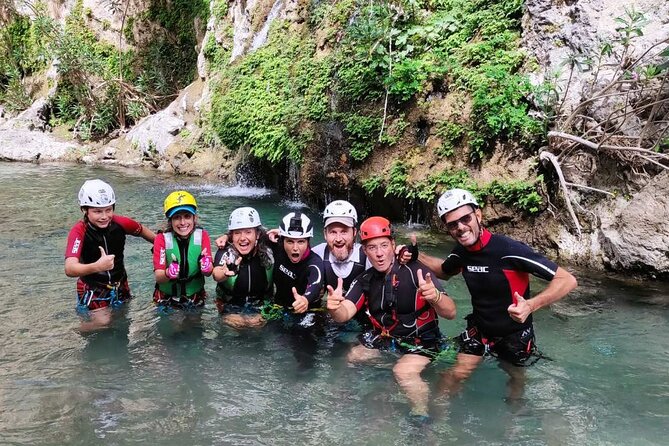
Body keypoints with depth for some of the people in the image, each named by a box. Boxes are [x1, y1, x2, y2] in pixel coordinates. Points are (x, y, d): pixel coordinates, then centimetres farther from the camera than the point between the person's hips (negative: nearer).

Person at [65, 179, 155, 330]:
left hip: (120, 286, 4)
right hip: (93, 290, -4)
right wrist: (97, 267, -59)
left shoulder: (120, 223, -17)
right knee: (103, 322, -14)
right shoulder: (79, 231, -27)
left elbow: (141, 230, 7)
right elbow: (70, 270, -42)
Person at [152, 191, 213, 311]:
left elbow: (209, 272, -13)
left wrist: (207, 267, -35)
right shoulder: (162, 239, -10)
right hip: (166, 299, 0)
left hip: (196, 298, 1)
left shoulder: (202, 236, -8)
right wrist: (168, 273, -38)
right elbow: (158, 277, -16)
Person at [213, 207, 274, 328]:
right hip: (230, 305, -1)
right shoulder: (225, 253, -18)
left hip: (260, 306, 1)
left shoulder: (267, 251, -11)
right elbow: (216, 275, -38)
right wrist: (226, 273, -63)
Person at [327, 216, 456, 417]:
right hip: (384, 338, 6)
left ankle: (422, 416, -13)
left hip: (421, 340, -6)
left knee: (404, 372, -30)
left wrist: (435, 297, -49)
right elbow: (344, 314, -13)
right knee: (351, 357, -2)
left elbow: (450, 313, -26)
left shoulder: (415, 270, -20)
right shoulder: (364, 281, -2)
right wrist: (334, 308, -38)